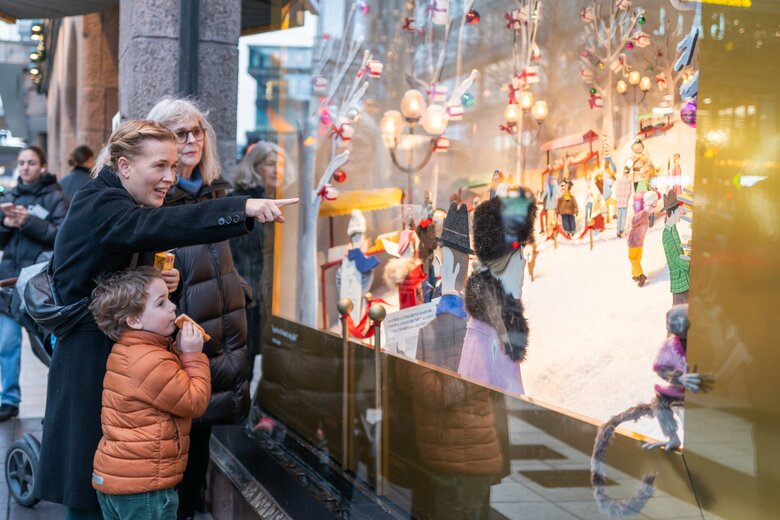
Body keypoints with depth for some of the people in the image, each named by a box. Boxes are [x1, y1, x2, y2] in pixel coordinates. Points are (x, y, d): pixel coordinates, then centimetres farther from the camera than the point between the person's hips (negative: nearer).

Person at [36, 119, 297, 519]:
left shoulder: (119, 206, 14)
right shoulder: (98, 207, -18)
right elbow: (158, 226, -39)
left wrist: (160, 283, -4)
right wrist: (244, 208, -49)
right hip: (90, 364, -9)